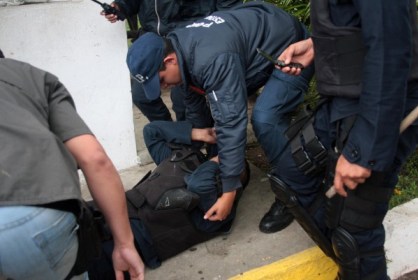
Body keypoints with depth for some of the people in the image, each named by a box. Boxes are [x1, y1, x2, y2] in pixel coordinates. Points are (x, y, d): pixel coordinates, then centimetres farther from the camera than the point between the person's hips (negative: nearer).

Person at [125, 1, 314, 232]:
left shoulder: (212, 60, -38)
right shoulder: (179, 48, -8)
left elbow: (231, 124, -39)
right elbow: (194, 104, 6)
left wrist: (229, 192, -34)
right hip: (259, 50, 9)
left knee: (264, 119, -27)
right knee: (221, 105, 6)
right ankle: (236, 166, 25)